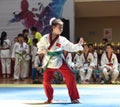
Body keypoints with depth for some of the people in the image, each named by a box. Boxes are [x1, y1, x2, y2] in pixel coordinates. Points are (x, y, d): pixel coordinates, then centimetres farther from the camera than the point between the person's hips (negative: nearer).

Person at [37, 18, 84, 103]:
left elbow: (72, 47, -4)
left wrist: (79, 44, -21)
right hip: (49, 62, 0)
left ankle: (74, 98, 4)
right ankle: (50, 98, 24)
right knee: (46, 81, -1)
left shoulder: (62, 40, -6)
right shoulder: (45, 38, -7)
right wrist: (42, 50, -14)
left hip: (60, 61, 0)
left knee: (70, 78, -9)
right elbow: (40, 46, 8)